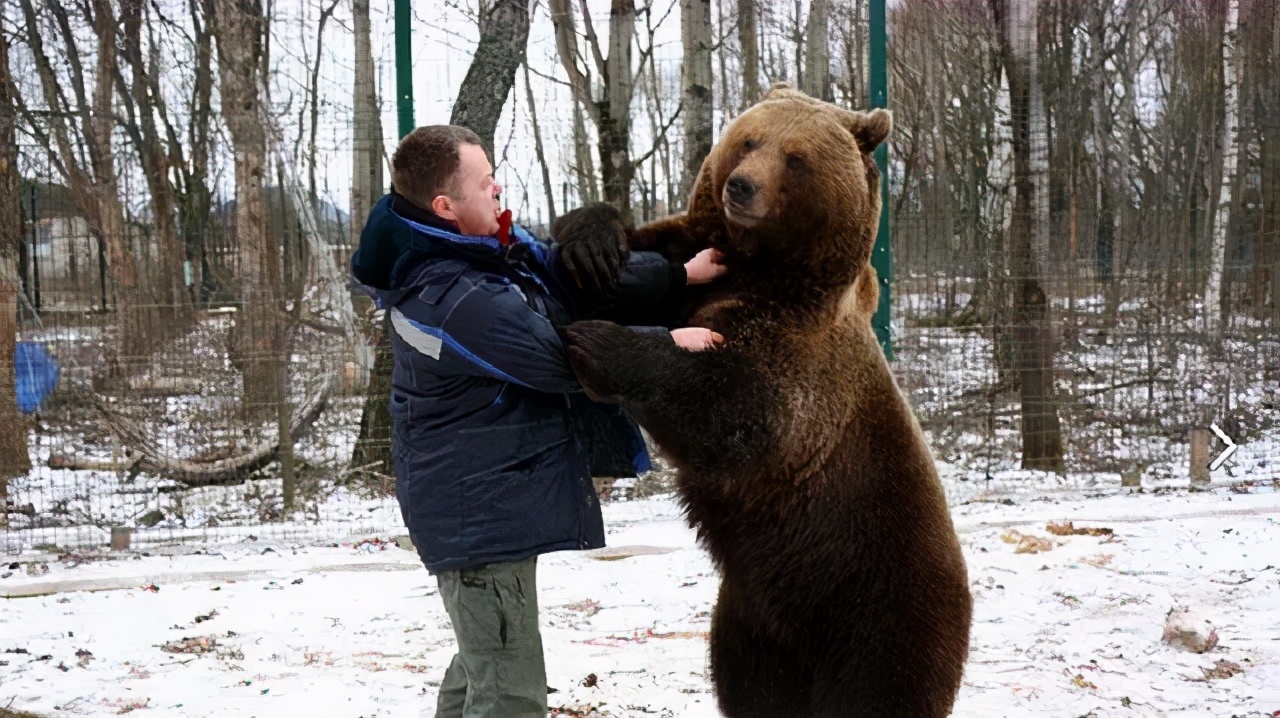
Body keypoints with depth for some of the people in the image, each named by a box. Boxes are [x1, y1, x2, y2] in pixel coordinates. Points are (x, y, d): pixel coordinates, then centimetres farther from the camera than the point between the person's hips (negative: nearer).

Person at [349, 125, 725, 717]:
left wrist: (677, 277, -3)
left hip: (481, 505, 11)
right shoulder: (459, 301, -28)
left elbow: (574, 276, 5)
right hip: (481, 515, -11)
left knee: (482, 662, 26)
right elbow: (565, 360, -22)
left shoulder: (487, 247, 1)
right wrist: (669, 343, -12)